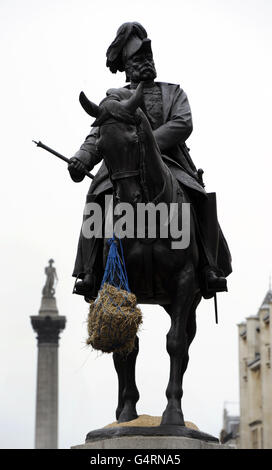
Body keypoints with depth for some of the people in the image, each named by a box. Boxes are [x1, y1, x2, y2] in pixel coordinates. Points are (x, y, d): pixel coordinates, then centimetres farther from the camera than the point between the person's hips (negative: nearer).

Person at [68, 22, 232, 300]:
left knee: (202, 201, -25)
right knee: (97, 199, -26)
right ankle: (90, 271, -21)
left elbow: (183, 124, 0)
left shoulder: (173, 93, 19)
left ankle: (209, 268, -17)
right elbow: (97, 136, 10)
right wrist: (81, 159, -14)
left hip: (169, 164, 0)